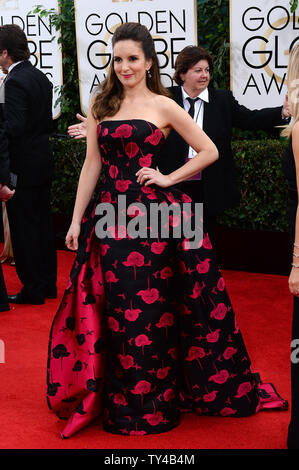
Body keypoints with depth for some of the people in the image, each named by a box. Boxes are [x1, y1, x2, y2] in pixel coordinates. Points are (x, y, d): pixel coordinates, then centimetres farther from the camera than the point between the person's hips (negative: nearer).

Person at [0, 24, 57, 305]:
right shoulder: (40, 78, 10)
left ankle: (32, 289, 7)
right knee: (42, 223, 15)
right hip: (42, 163, 9)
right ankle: (48, 284, 24)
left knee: (24, 228, 0)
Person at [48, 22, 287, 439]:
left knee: (152, 309, 3)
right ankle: (125, 403, 22)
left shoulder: (163, 106, 2)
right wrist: (76, 220, 7)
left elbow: (209, 151, 5)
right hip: (111, 216, 3)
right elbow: (92, 165, 10)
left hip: (154, 216, -3)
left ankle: (155, 402, 19)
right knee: (118, 313, 6)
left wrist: (169, 178, -4)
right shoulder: (101, 106, 10)